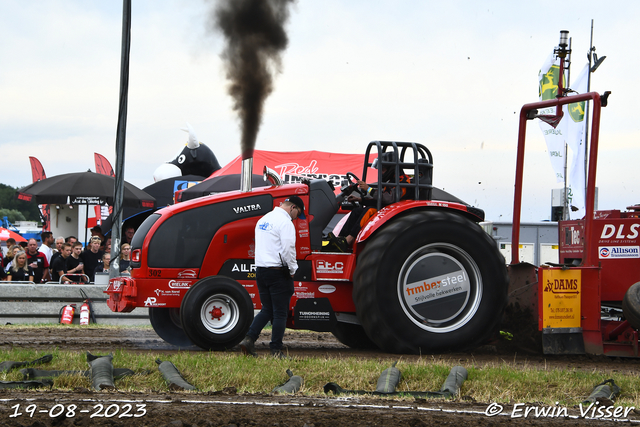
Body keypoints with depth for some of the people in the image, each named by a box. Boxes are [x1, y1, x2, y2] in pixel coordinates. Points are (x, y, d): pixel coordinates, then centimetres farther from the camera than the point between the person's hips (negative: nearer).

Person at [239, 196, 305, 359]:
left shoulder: (263, 220, 15)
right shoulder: (285, 222, -13)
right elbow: (288, 249, -20)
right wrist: (292, 270, -5)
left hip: (261, 271, 8)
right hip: (278, 271, -8)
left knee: (267, 310, 14)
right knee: (280, 313, 0)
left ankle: (249, 339, -1)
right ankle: (276, 350, 1)